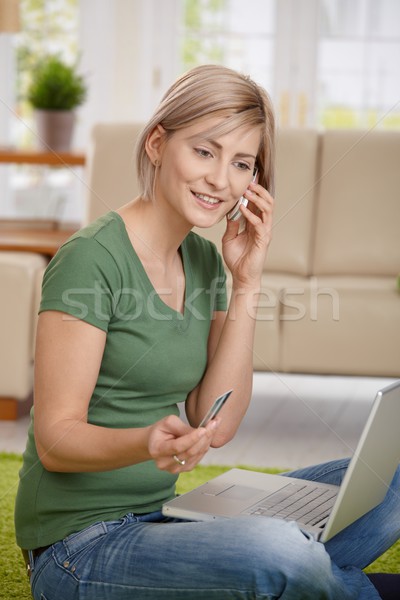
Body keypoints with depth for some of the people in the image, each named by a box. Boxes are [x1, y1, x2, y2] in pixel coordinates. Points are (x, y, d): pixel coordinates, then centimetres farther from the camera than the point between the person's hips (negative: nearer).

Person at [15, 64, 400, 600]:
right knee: (274, 549, -31)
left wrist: (247, 284, -4)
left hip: (161, 515, 7)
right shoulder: (93, 258, -15)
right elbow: (54, 438, -16)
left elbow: (216, 426, 1)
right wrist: (147, 442, -36)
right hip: (80, 546, -7)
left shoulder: (204, 259, 8)